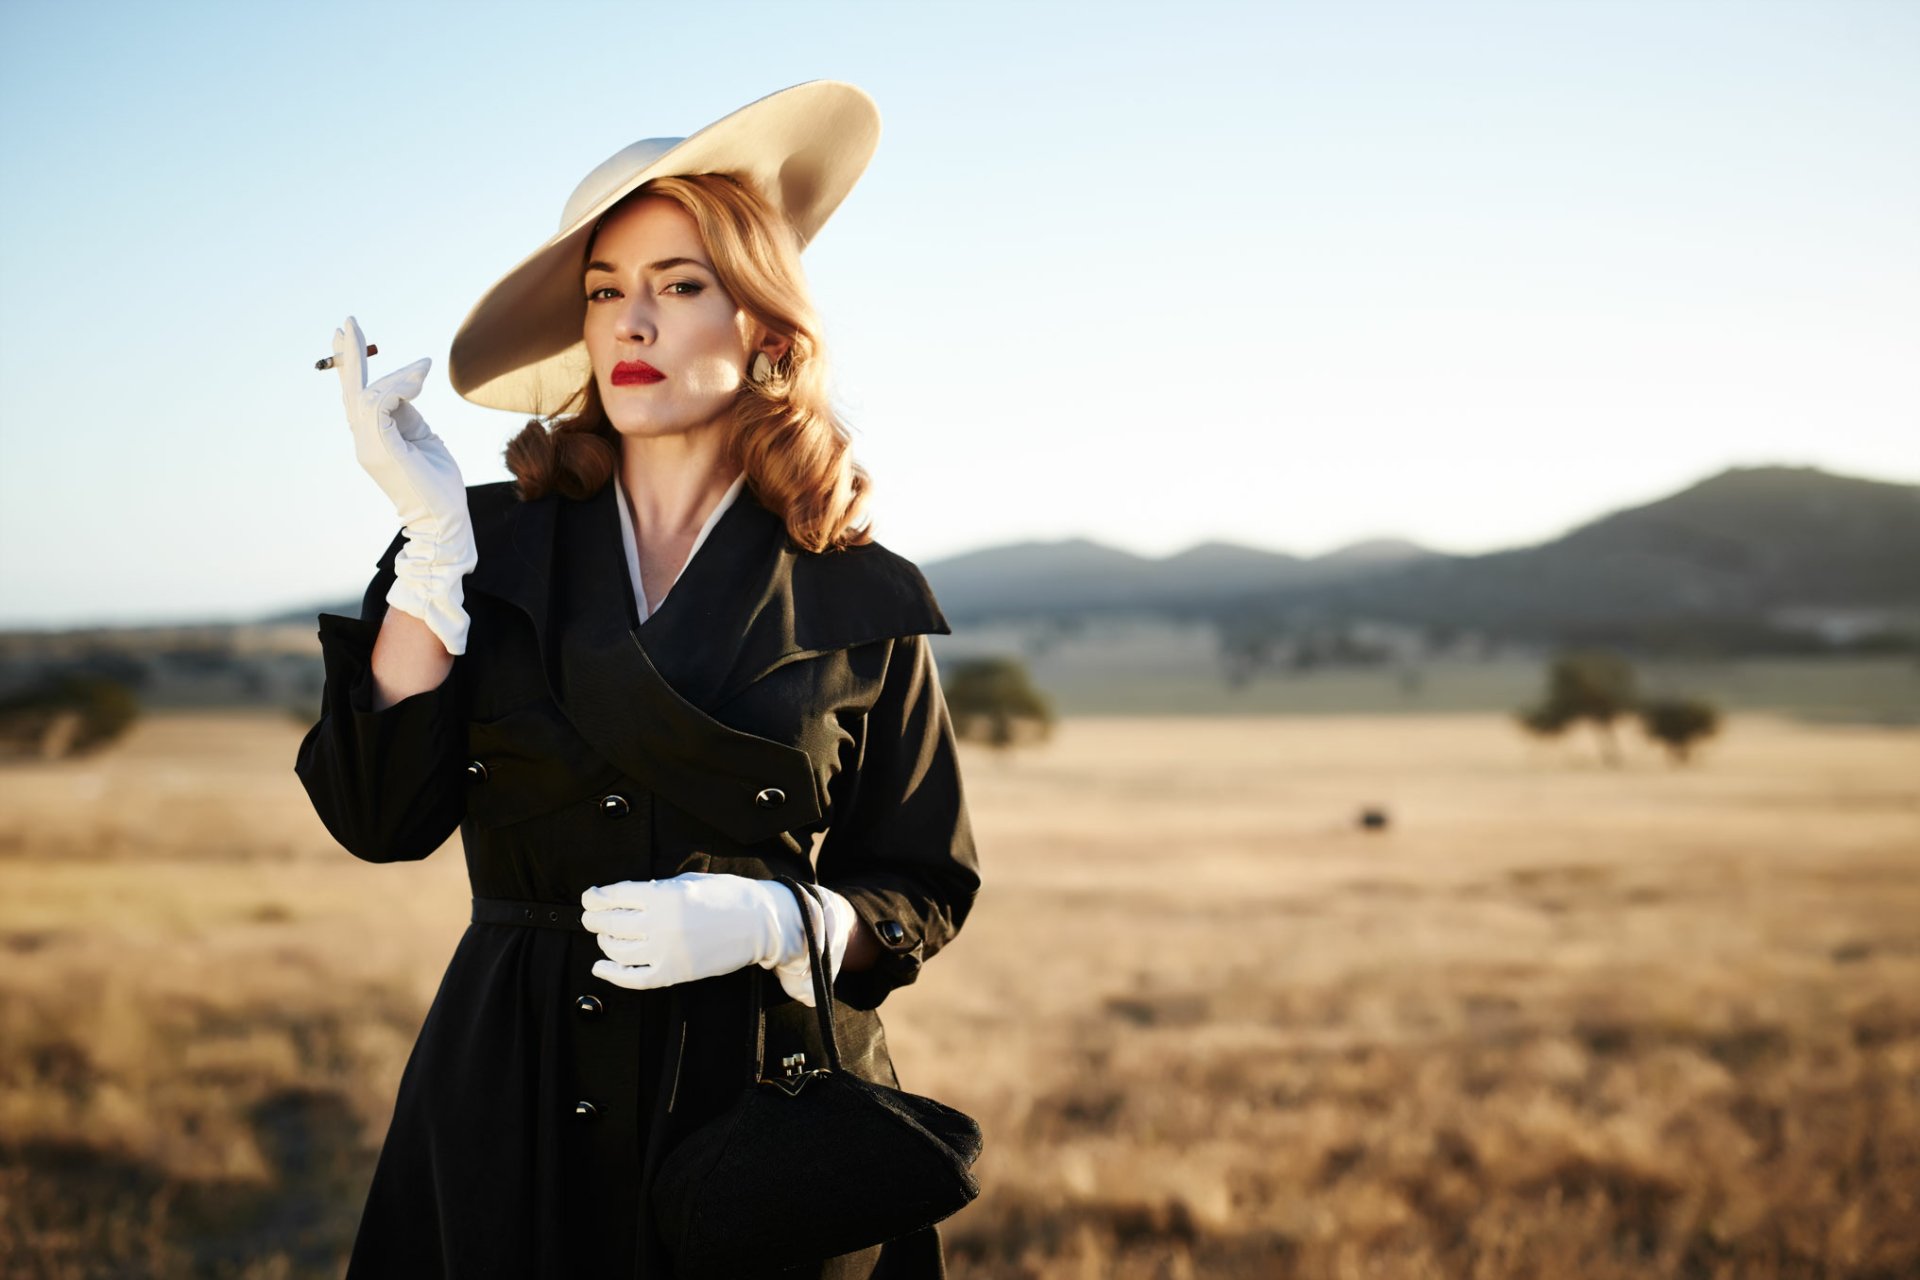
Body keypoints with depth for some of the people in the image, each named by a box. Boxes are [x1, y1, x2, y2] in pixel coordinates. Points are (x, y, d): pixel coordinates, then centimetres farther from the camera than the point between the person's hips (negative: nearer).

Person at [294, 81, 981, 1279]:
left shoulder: (860, 601, -2)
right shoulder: (492, 544, 2)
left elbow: (925, 891, 4)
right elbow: (380, 814, -10)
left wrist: (774, 924, -15)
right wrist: (431, 536, -15)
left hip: (769, 1111, -1)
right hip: (514, 1118, 1)